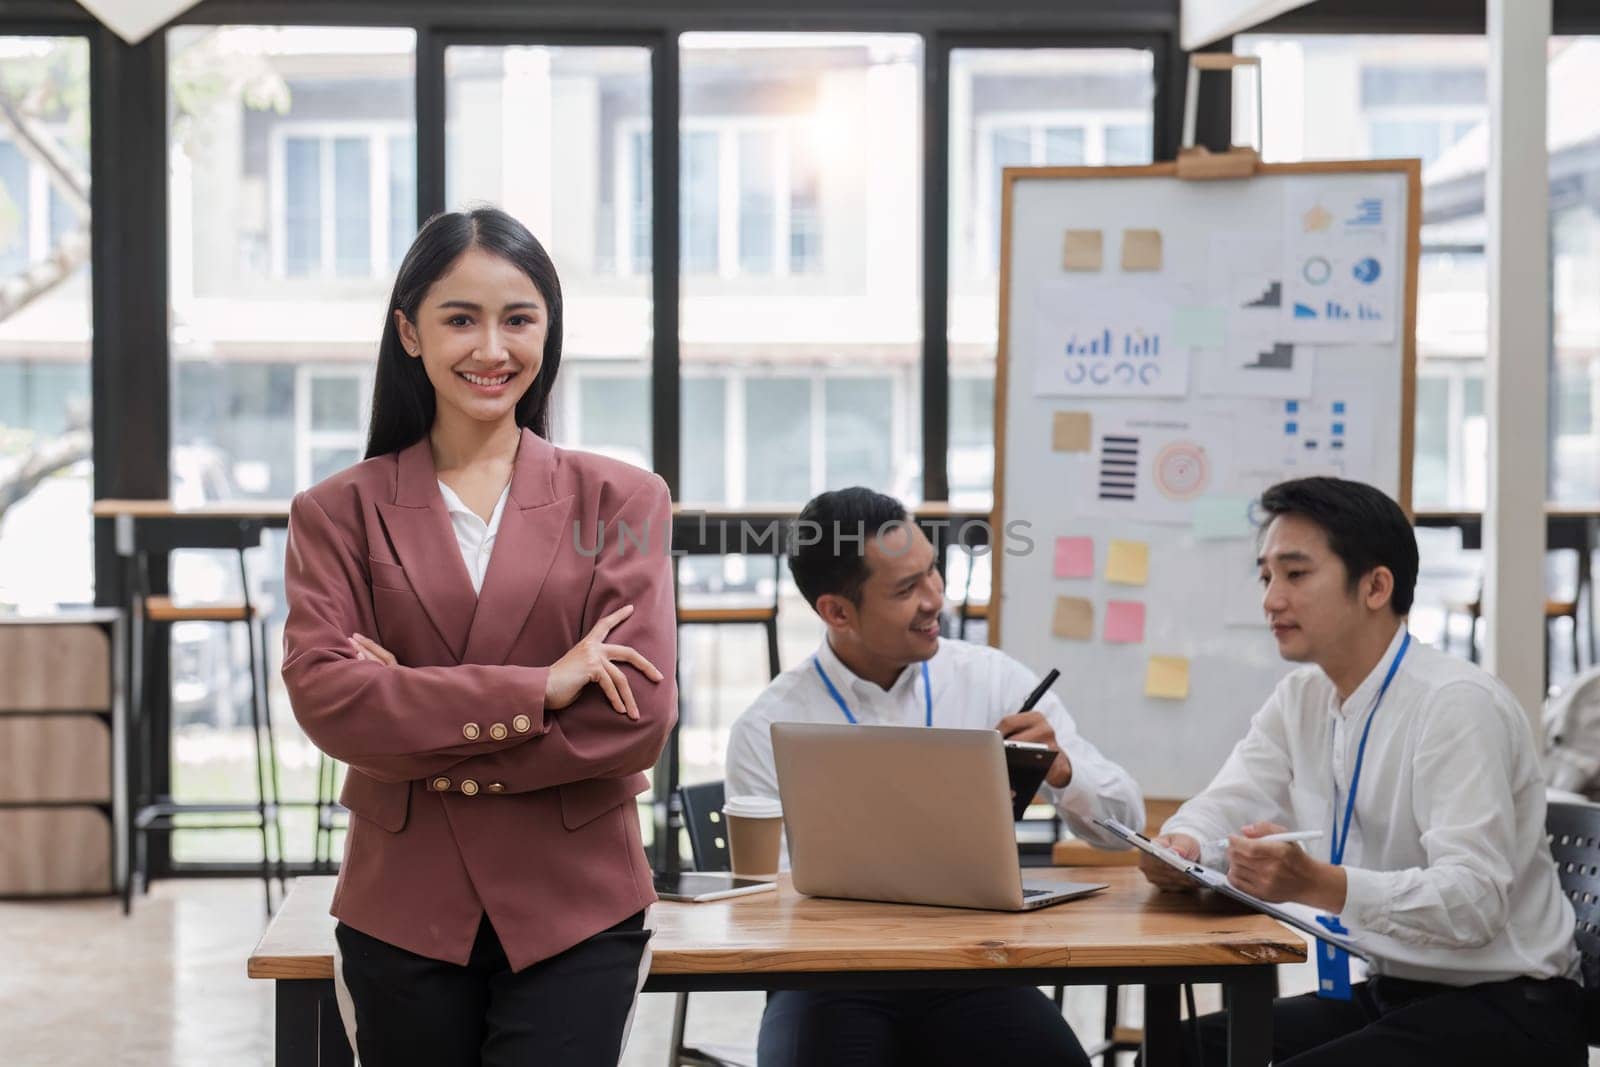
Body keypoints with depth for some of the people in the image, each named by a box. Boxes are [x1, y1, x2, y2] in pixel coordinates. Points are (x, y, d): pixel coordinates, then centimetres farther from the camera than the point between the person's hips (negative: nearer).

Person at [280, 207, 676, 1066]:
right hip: (402, 915, 1)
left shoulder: (619, 500, 3)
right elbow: (323, 696, -10)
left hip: (574, 911, -1)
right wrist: (537, 689, -16)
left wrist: (426, 751, -10)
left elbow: (638, 718, -7)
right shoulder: (339, 512, 5)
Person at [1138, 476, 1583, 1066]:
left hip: (1498, 1010, -8)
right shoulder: (1301, 698, 7)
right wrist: (1182, 847, -25)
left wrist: (1316, 884, -42)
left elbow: (1472, 898, -28)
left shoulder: (1458, 705, -20)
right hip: (1389, 993, 8)